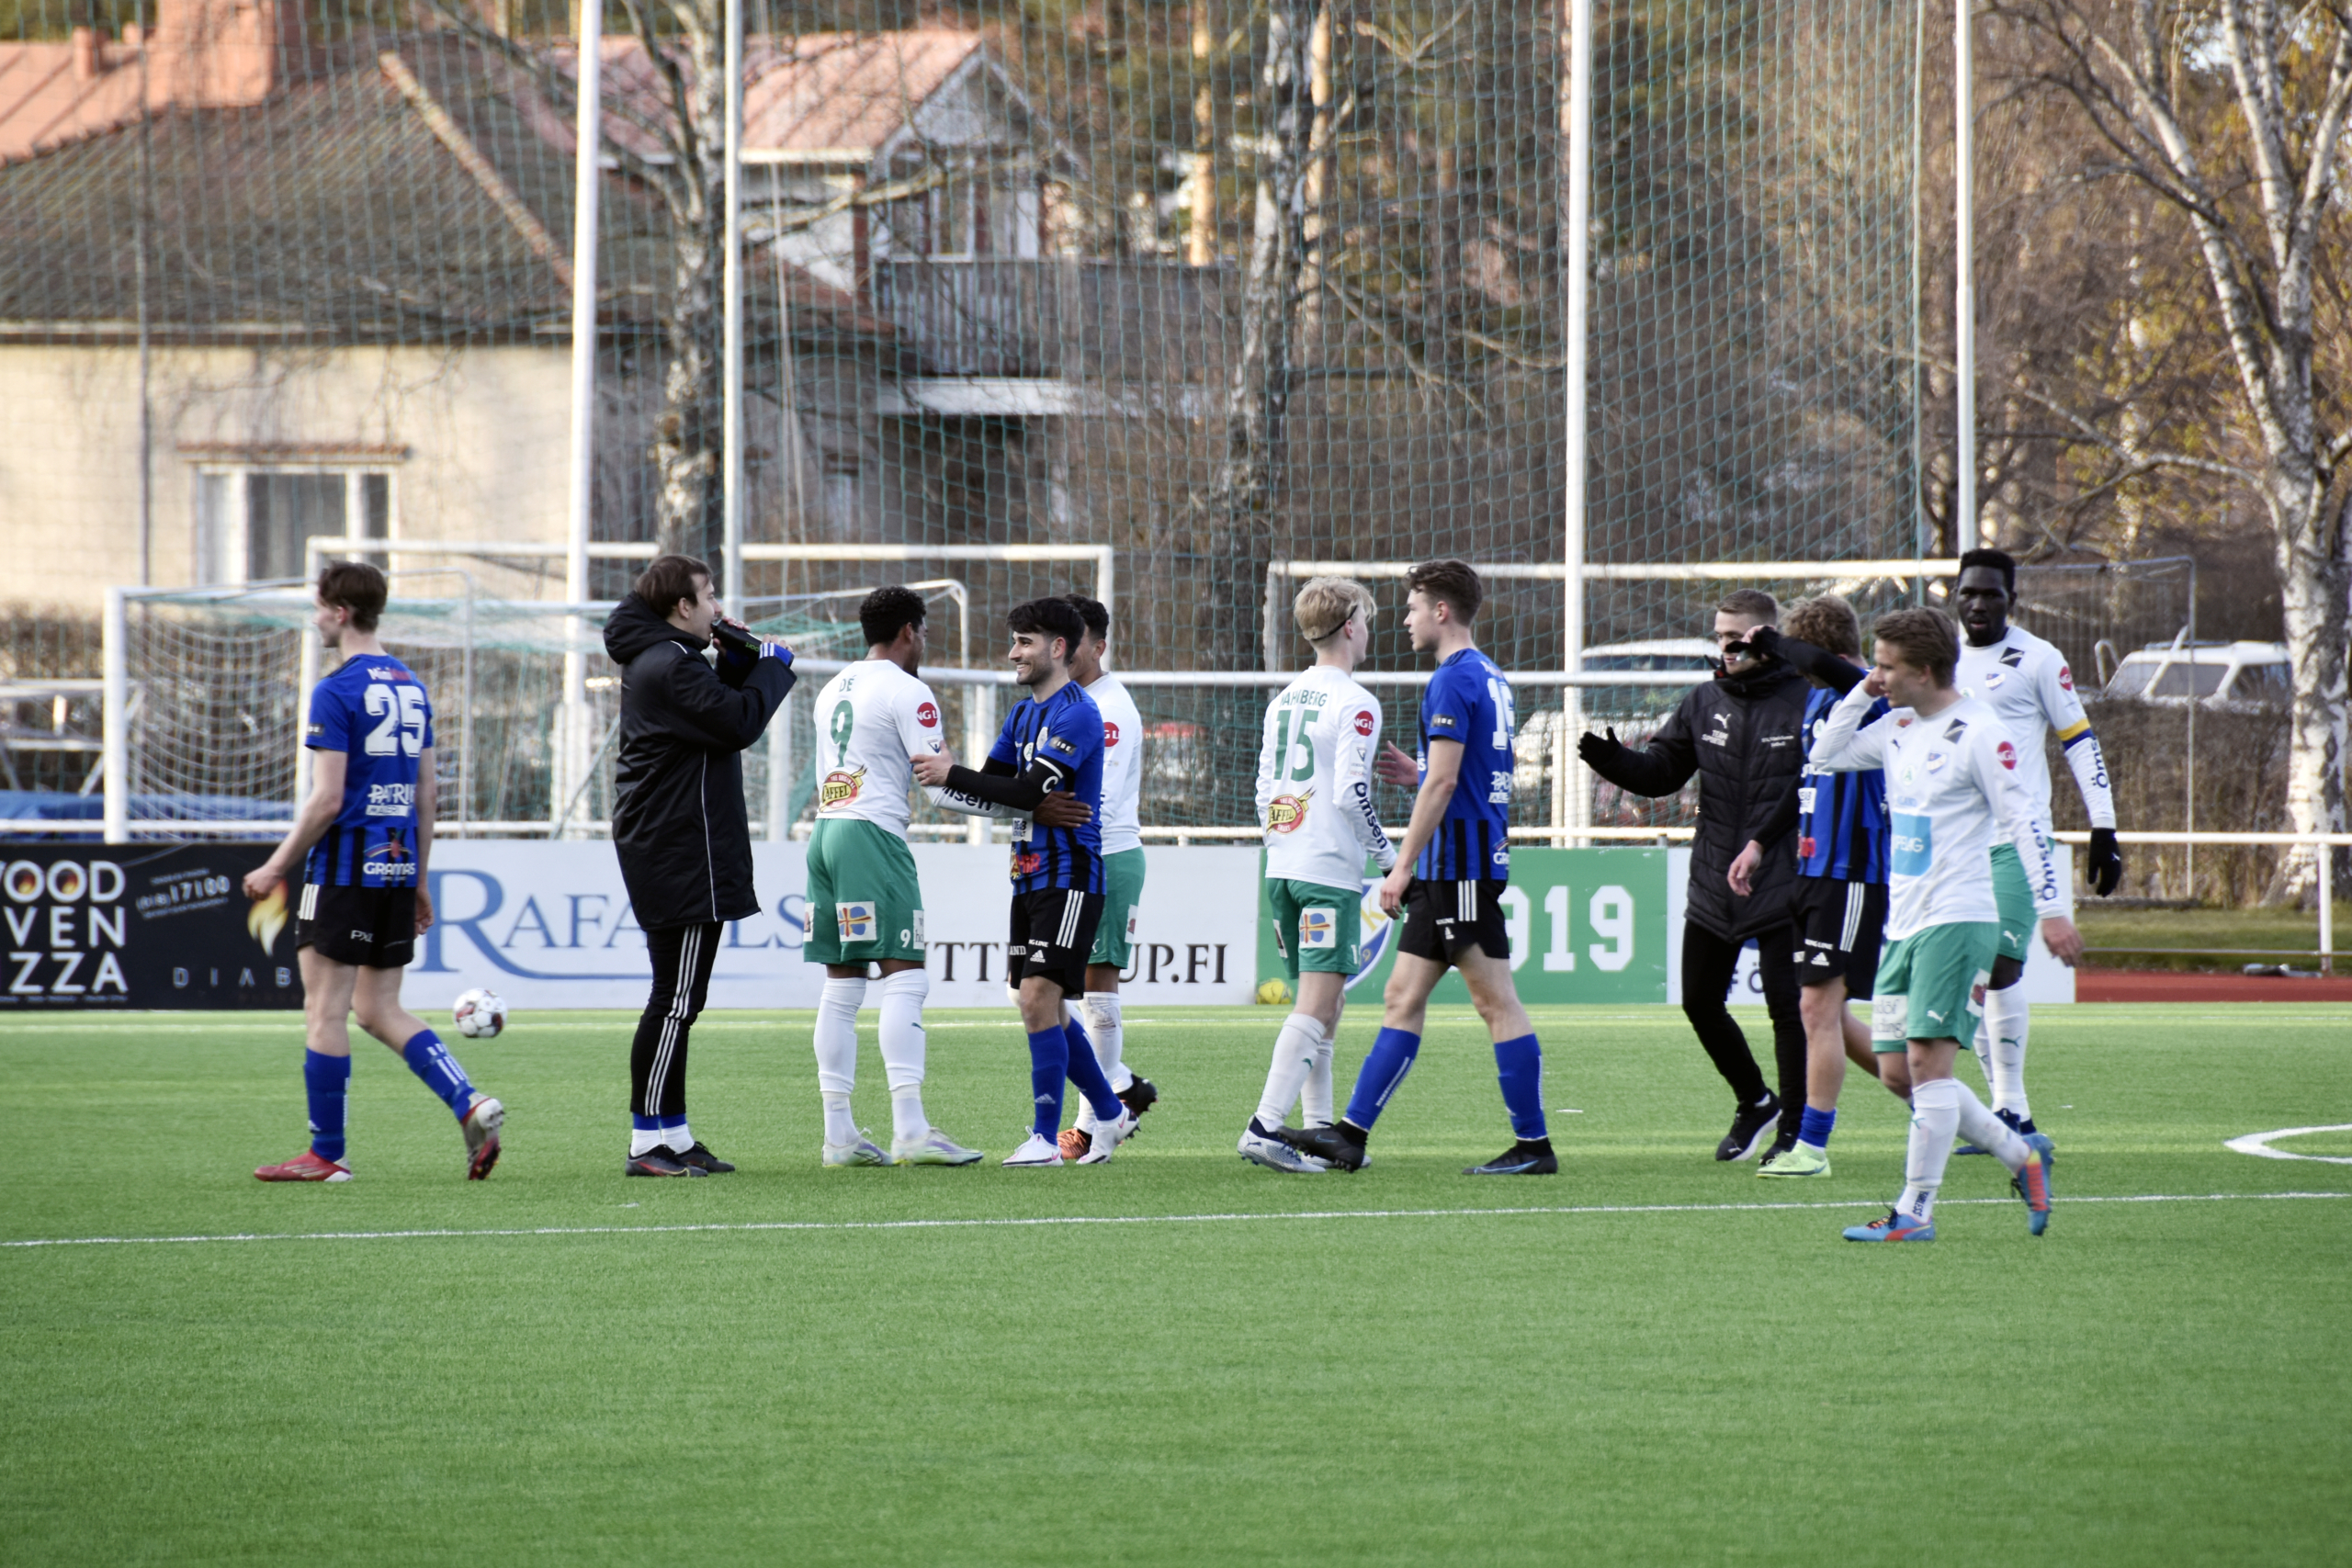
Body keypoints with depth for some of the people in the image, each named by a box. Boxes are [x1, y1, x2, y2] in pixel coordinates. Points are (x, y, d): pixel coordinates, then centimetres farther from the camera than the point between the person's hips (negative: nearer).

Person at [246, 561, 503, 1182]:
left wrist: (275, 869, -8)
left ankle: (326, 1154, 4)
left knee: (326, 1011, 0)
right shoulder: (411, 687, 12)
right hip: (397, 869, 8)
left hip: (345, 869, -8)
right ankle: (470, 1103, -4)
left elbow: (326, 801, -17)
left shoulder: (337, 692, -12)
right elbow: (425, 797, 16)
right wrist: (419, 880, 21)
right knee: (379, 1010, 13)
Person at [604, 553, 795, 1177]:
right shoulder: (671, 667, -16)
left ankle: (673, 1135, 18)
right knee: (677, 998, -10)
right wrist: (772, 666, -7)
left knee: (677, 999, 14)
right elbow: (740, 722, -22)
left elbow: (720, 707, 24)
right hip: (682, 855, -11)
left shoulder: (659, 660, 18)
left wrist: (741, 661, 9)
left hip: (663, 849, 11)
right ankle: (648, 1142, -9)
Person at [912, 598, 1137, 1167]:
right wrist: (946, 776, -7)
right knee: (1044, 1009, 11)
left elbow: (1033, 792, -22)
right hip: (1030, 878, 9)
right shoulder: (1023, 714, 16)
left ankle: (1046, 1137, -11)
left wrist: (953, 776, -20)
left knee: (1039, 999, -14)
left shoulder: (1076, 714, -13)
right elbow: (994, 784, 14)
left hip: (1069, 879, -9)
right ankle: (1111, 1114, 25)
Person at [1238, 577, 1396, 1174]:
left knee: (1324, 1001, 15)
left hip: (1281, 869, 8)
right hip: (1330, 870, -8)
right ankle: (1265, 1126, -21)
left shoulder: (1284, 700, 14)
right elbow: (1351, 793, -16)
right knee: (1317, 1004, -11)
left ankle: (1319, 1131, 16)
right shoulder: (1355, 704, -10)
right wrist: (1389, 858, -5)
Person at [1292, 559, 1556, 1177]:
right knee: (1403, 998, 8)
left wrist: (1404, 865, -17)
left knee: (1496, 1001, -7)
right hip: (1452, 869, 10)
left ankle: (1533, 1144, -5)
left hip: (1461, 863, -10)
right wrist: (1418, 774, 17)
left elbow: (1444, 783, -19)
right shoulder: (1490, 677, 17)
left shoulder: (1453, 681, -14)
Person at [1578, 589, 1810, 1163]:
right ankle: (1754, 1103, 31)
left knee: (1788, 1007, -5)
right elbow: (1659, 771, 9)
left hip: (1781, 891, -6)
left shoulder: (1804, 701, -8)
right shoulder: (1704, 703, 8)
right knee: (1700, 1001, 10)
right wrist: (1608, 757, -8)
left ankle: (1795, 1128, 8)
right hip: (1713, 889, 6)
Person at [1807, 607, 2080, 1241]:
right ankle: (2022, 1154, 20)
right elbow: (1825, 755, 20)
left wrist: (2050, 909, -15)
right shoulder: (1897, 727, 12)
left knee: (1927, 1060, -13)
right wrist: (1862, 693, 7)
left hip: (1957, 920, -8)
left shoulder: (1977, 733, -10)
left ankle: (1916, 1211, -10)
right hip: (1902, 924, 8)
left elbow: (2020, 821, -11)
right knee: (1901, 1073, 6)